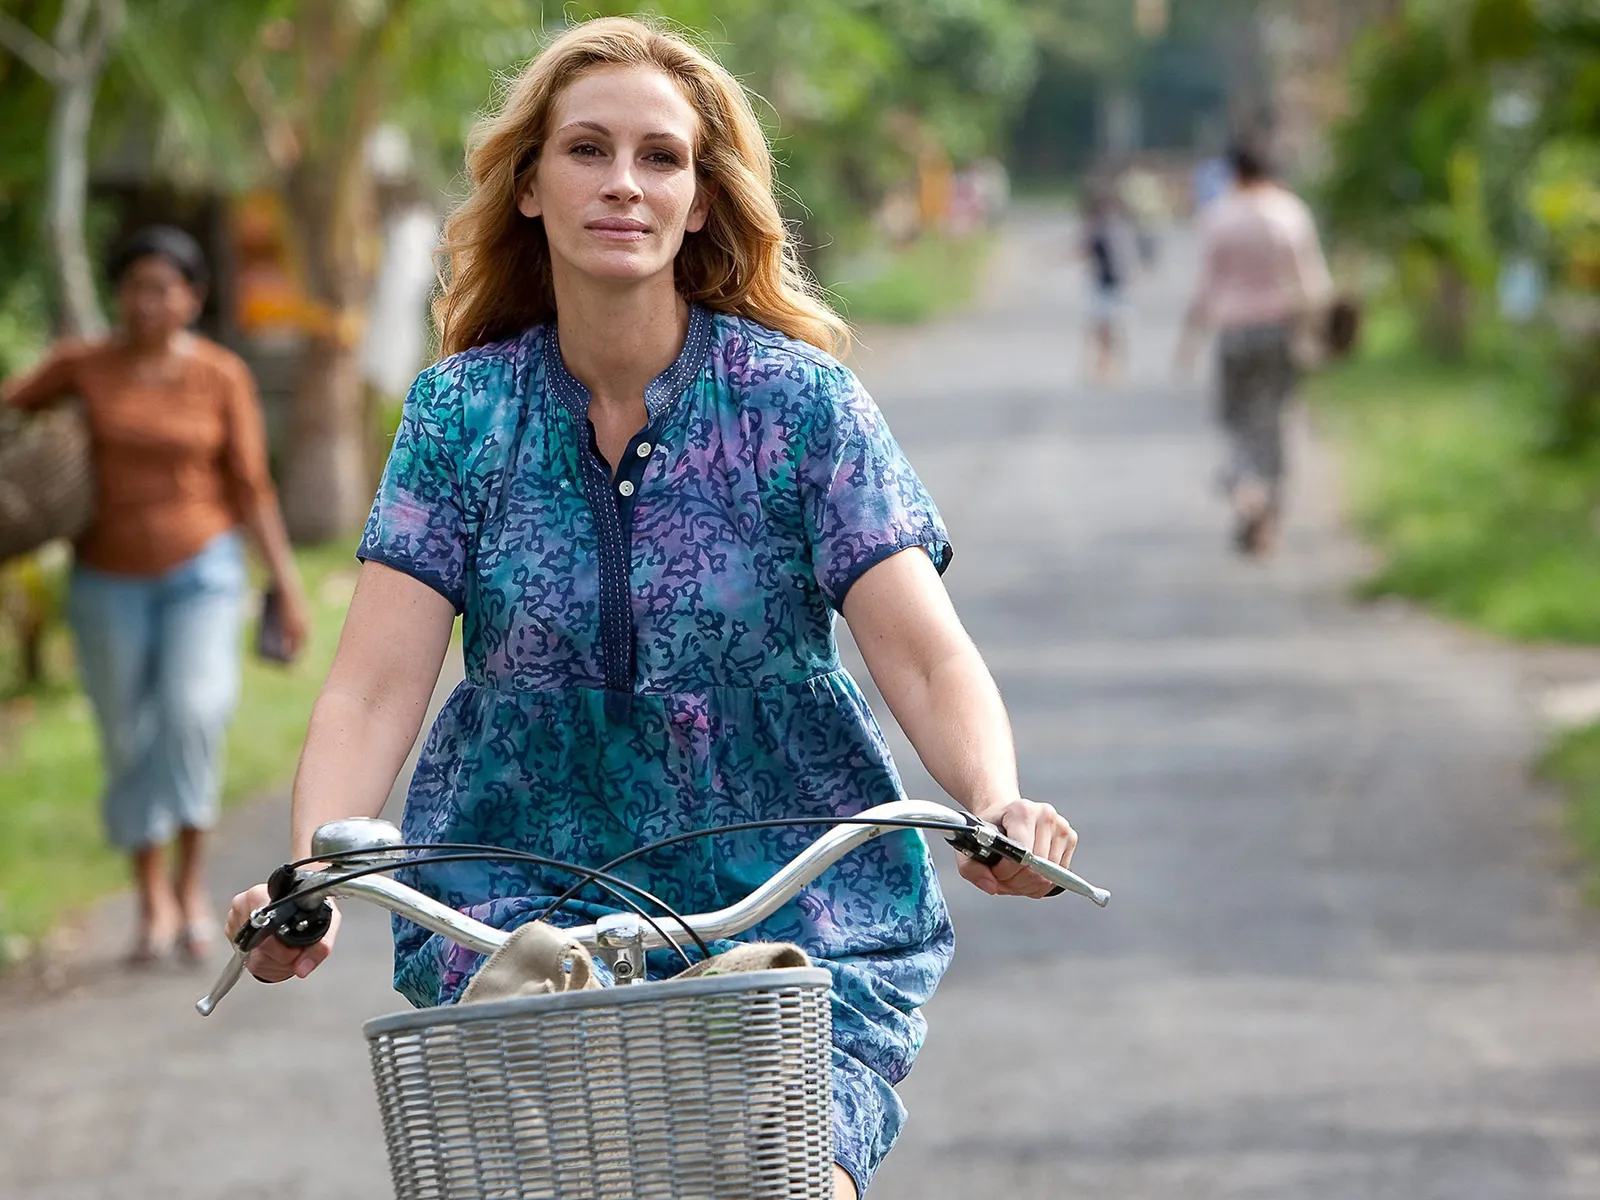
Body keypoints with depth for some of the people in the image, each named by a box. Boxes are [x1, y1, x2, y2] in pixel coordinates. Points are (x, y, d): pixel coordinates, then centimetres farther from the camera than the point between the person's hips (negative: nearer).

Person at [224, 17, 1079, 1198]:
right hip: (516, 899, 1)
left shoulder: (801, 402, -5)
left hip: (797, 910, -1)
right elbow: (375, 687, -8)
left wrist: (996, 804, -34)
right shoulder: (465, 412, 0)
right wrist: (309, 878, -26)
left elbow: (927, 657, -13)